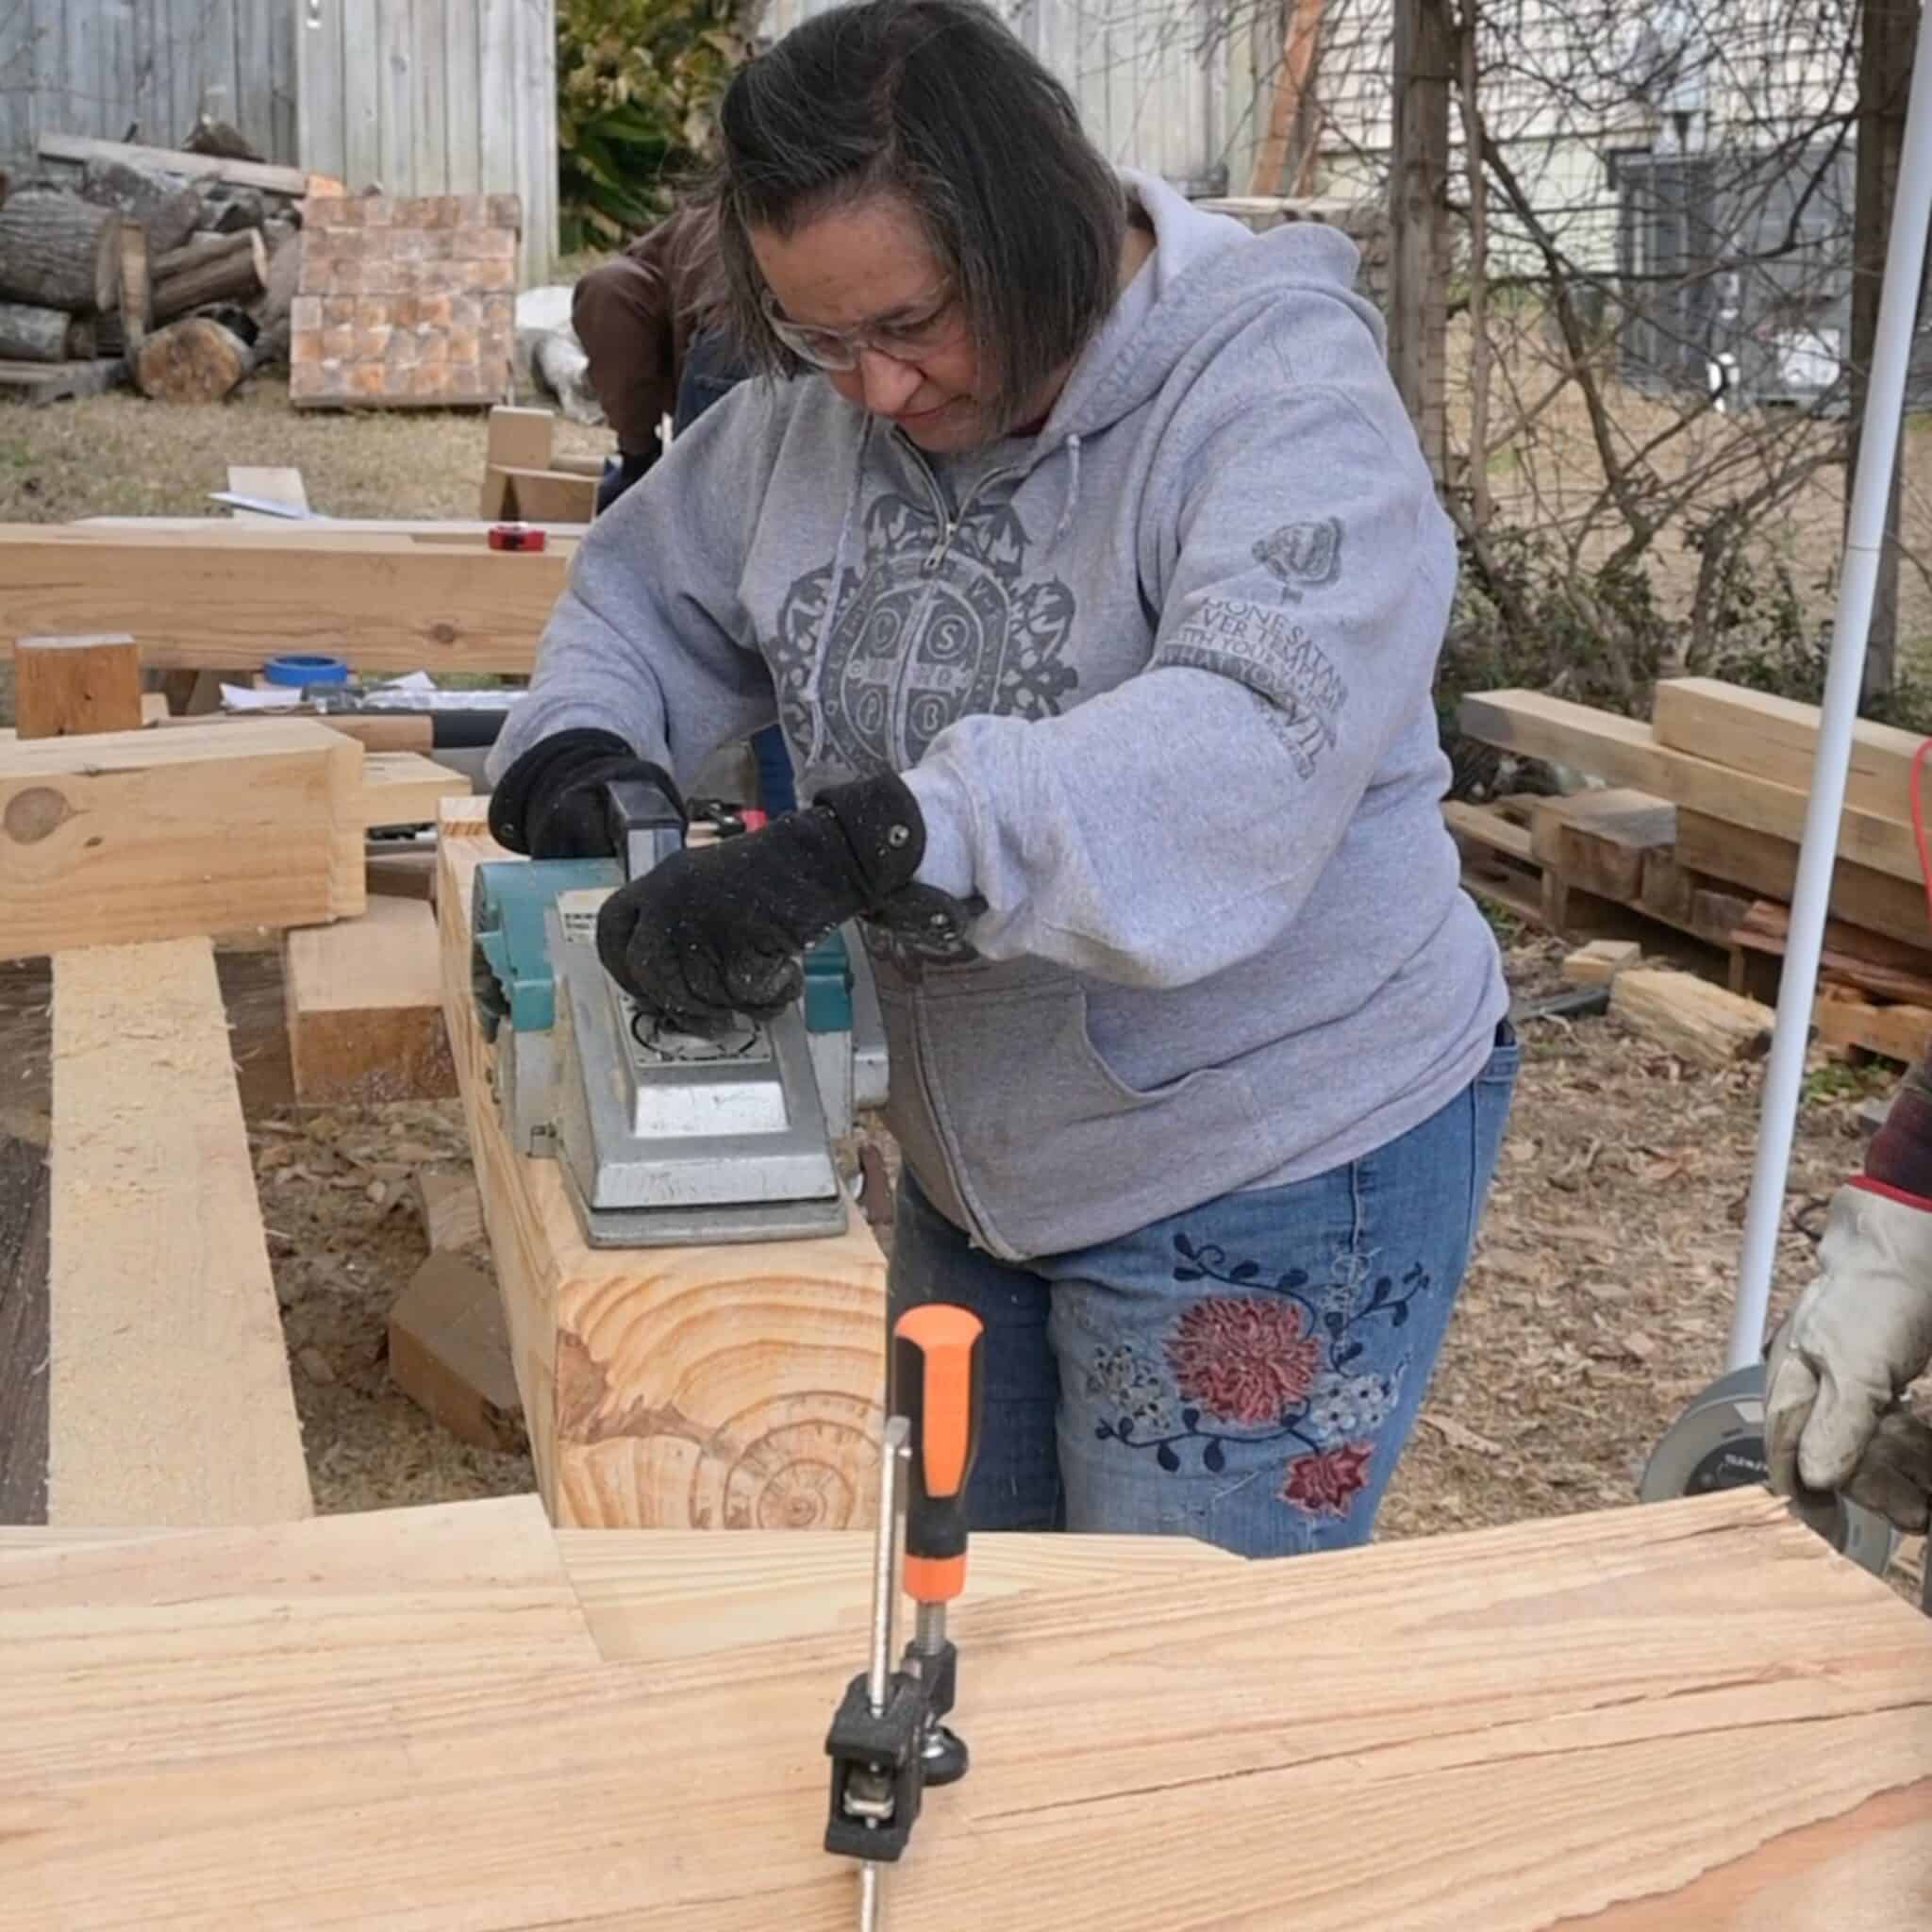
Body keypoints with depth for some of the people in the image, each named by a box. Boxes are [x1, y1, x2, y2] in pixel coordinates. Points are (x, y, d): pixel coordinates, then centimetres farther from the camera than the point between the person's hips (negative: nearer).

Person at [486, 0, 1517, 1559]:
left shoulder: (1281, 392, -21)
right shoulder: (815, 404, -2)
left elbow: (1255, 746, -38)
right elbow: (649, 592, 13)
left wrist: (865, 844, -48)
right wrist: (574, 744, -10)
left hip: (1273, 1178, -6)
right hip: (978, 1168, 7)